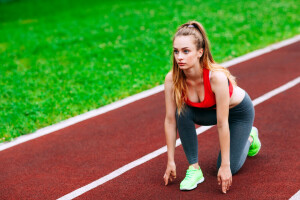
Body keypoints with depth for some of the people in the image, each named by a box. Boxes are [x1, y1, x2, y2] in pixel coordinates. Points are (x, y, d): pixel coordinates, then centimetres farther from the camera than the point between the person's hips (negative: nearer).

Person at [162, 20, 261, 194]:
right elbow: (170, 120, -20)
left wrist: (225, 166, -29)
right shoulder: (172, 79, -29)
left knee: (229, 171, -3)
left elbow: (222, 124, -35)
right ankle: (194, 169, -14)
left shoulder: (217, 77, -42)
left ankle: (249, 137, 27)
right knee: (183, 112, -29)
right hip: (209, 111, 4)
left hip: (239, 110, -3)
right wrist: (171, 161, -16)